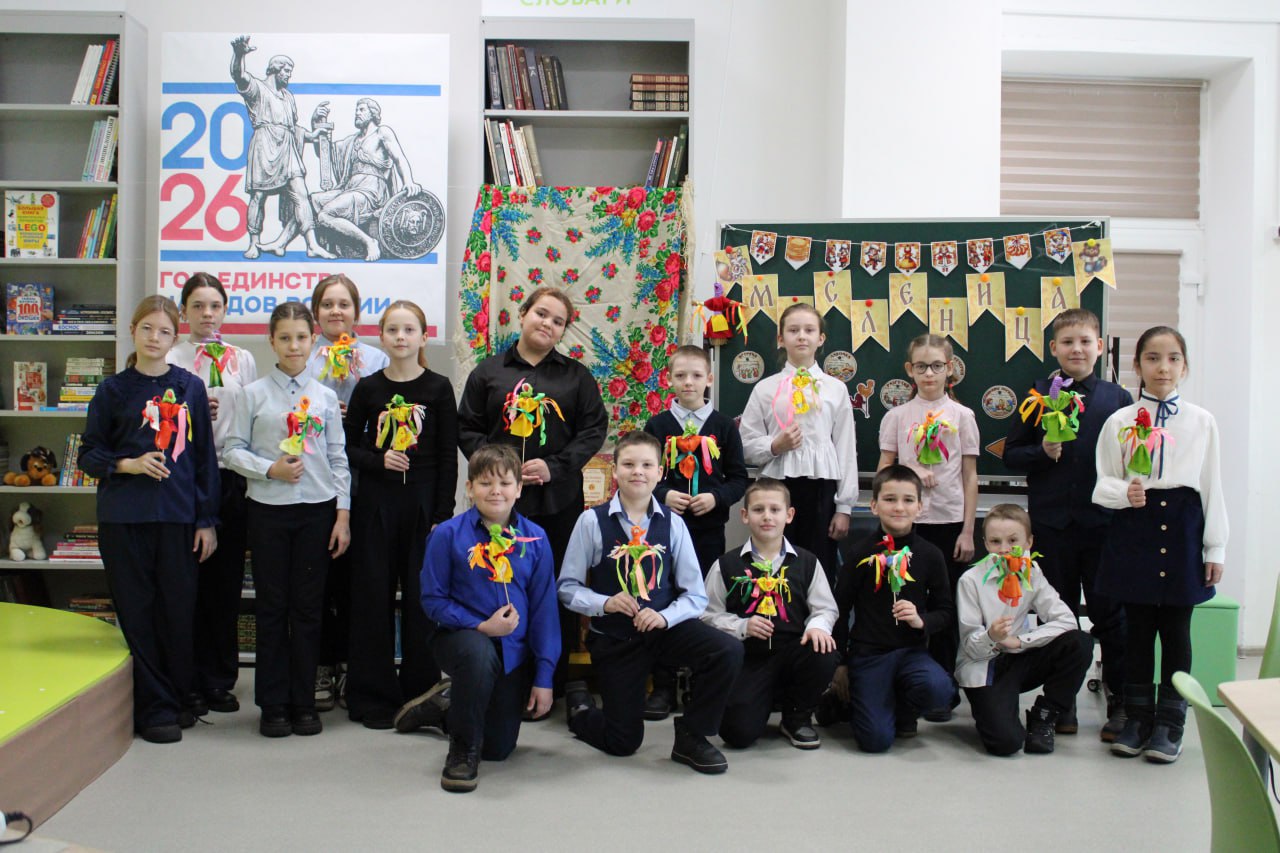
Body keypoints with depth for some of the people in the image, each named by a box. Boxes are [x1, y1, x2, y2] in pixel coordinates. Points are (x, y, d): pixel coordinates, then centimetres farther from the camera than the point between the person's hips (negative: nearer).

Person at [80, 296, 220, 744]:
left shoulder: (190, 387, 6)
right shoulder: (113, 390, 4)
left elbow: (204, 458, 7)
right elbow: (89, 454, 7)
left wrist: (207, 520, 3)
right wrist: (129, 464, -13)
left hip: (179, 517, 1)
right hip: (123, 520, -1)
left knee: (179, 611, 5)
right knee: (137, 613, 2)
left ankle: (178, 698, 21)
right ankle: (153, 708, 11)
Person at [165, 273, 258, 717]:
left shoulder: (243, 359, 11)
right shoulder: (172, 360, 4)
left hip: (231, 477, 2)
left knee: (227, 581, 7)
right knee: (190, 581, -1)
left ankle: (221, 680, 17)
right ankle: (193, 683, 10)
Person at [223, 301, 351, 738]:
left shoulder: (325, 397, 6)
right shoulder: (253, 394, 1)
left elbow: (338, 458, 7)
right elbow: (232, 450, 1)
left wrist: (343, 514, 2)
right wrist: (270, 469, -15)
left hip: (317, 510, 1)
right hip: (269, 510, -1)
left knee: (308, 607, 6)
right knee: (272, 608, 5)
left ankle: (303, 703, 16)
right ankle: (273, 705, 14)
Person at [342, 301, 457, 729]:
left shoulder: (438, 388, 1)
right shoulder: (368, 388, 5)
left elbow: (449, 456, 0)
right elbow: (347, 448, 8)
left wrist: (443, 513, -5)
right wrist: (379, 461, -12)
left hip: (423, 503, -1)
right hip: (376, 504, 1)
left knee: (422, 597, 3)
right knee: (373, 597, 3)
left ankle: (421, 692, 16)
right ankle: (373, 696, 13)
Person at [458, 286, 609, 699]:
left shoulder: (576, 376, 9)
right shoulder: (489, 372, 8)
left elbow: (594, 429, 4)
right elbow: (467, 429, 6)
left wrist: (555, 466, -9)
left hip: (559, 499, 1)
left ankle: (551, 685, 13)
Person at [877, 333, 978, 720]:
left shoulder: (962, 416, 3)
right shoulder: (897, 416, 4)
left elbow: (970, 477, 3)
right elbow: (884, 471, 6)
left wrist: (968, 531, -2)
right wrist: (911, 474, -15)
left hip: (950, 521, 0)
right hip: (908, 521, 1)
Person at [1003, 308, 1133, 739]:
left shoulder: (1117, 399, 3)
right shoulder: (1037, 396, 2)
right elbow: (1010, 454, 4)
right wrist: (1042, 452, -14)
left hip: (1103, 522, 0)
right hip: (1052, 522, 1)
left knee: (1110, 614, 6)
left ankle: (1121, 704, 18)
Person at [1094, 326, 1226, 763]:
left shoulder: (1201, 422, 4)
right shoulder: (1120, 421, 2)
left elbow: (1212, 487, 5)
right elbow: (1103, 483, 3)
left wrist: (1215, 547, 4)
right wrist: (1125, 492, -20)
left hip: (1182, 527, 0)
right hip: (1134, 527, 0)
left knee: (1176, 629, 5)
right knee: (1137, 627, 7)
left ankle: (1169, 724, 17)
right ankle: (1137, 718, 20)